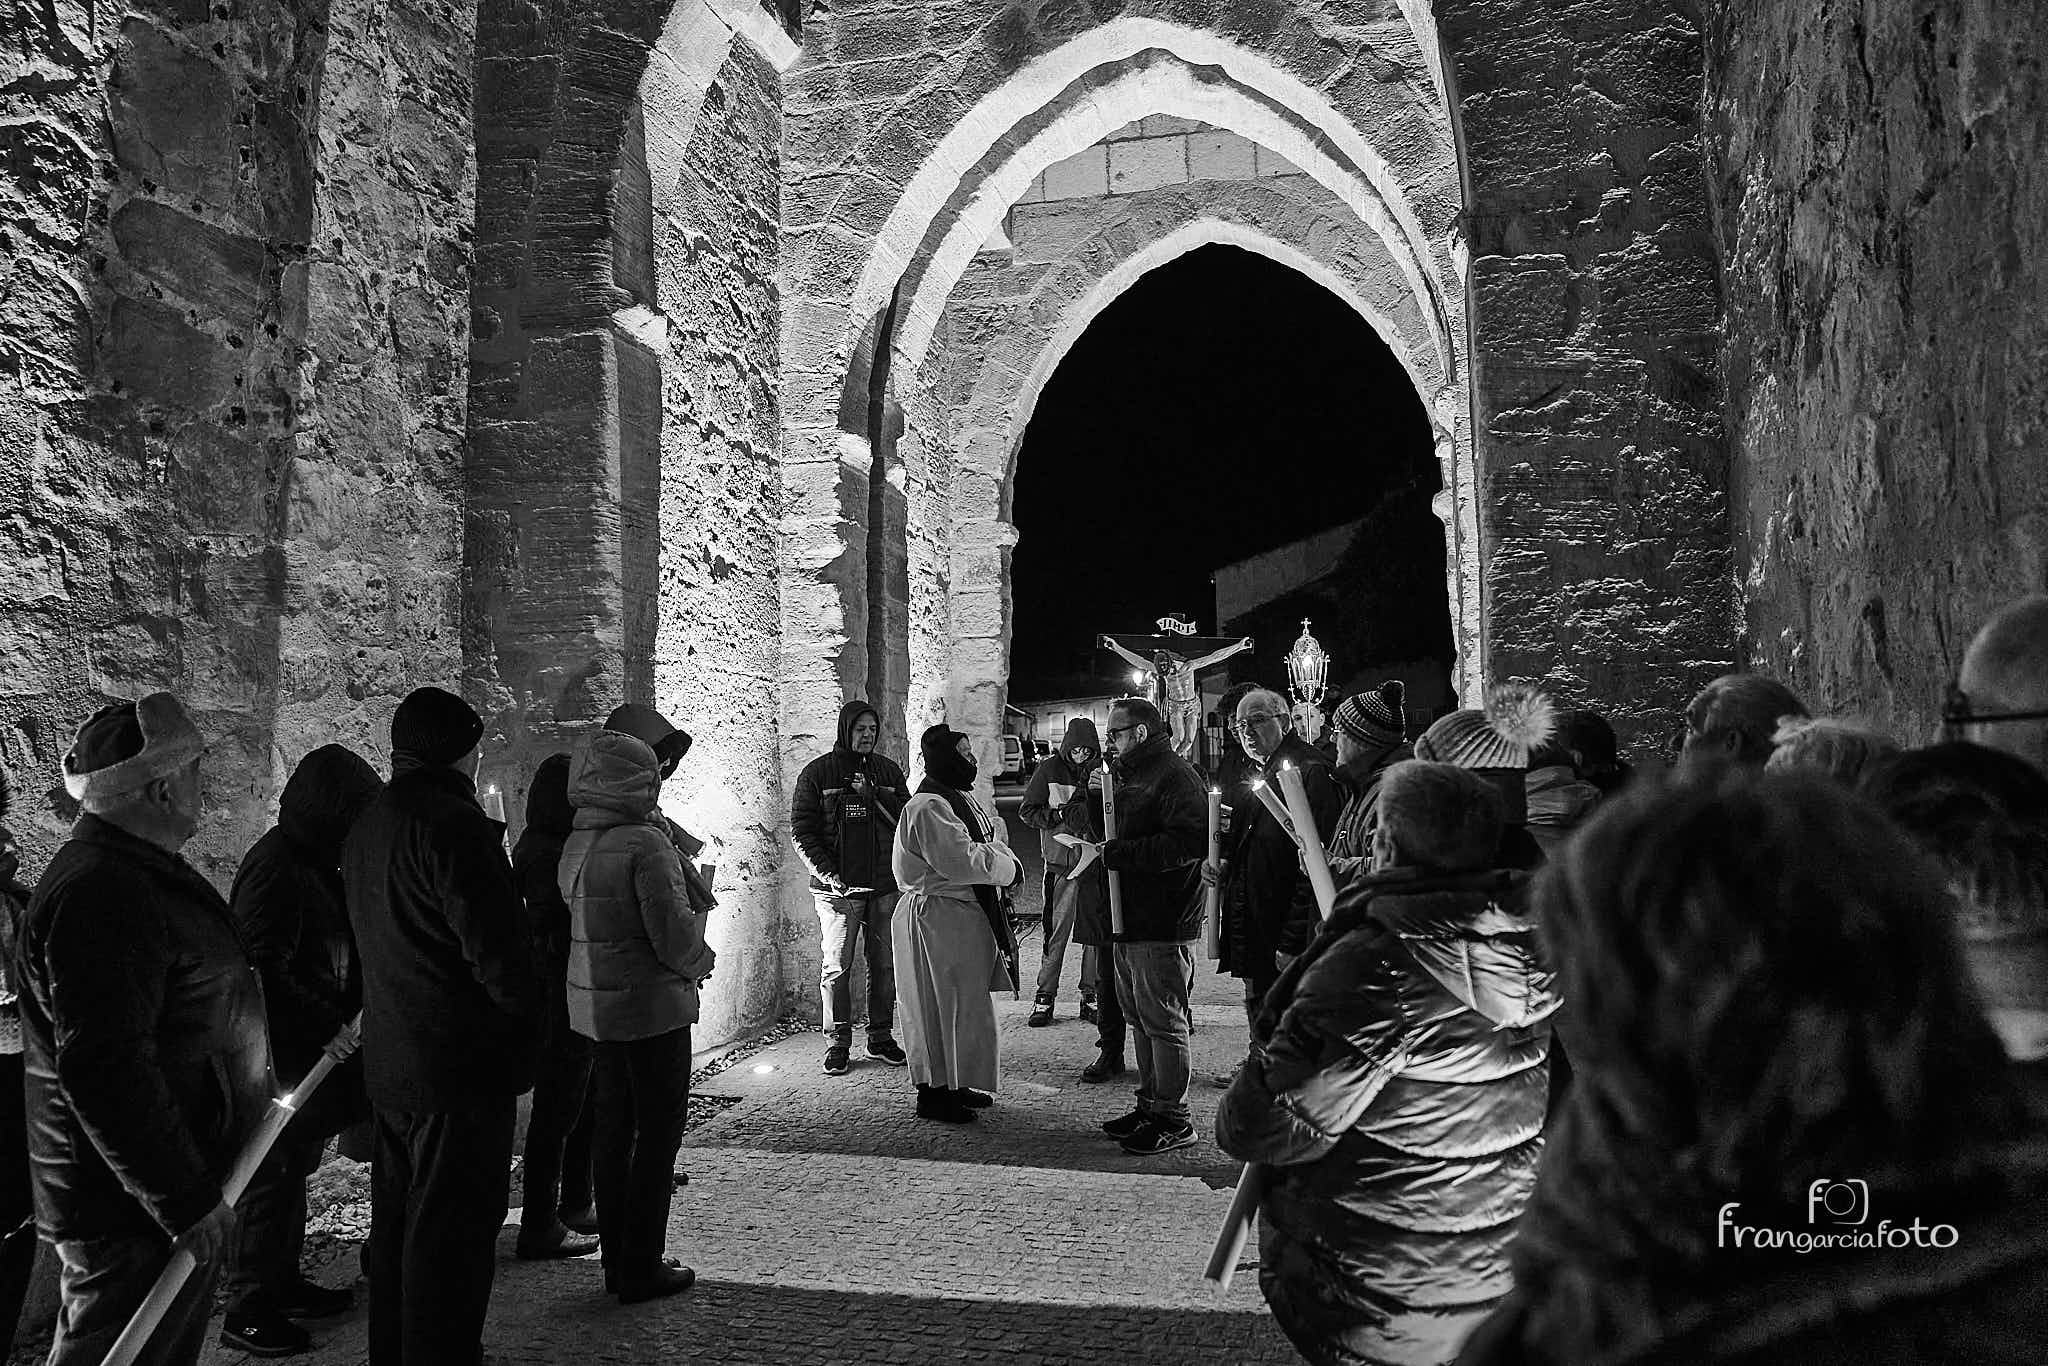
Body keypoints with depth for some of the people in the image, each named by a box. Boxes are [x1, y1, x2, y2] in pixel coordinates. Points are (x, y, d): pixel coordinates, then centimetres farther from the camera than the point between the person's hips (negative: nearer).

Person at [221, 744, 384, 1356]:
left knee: (294, 1167, 21)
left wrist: (350, 1017, 6)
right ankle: (247, 1310, 18)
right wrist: (337, 1025, -21)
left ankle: (282, 1281, 36)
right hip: (280, 1058, -9)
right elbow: (265, 974, -24)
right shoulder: (274, 867, -21)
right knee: (270, 1177, 3)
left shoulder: (313, 863, 9)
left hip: (311, 1050, 10)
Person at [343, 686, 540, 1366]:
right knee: (452, 1231, 0)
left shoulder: (367, 825, 12)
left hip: (388, 1063, 10)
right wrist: (527, 1021, -9)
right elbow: (496, 947, -23)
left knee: (399, 1220, 21)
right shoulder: (453, 824, -20)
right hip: (462, 1064, -10)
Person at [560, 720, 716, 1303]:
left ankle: (618, 1260, 27)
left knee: (613, 1124, 16)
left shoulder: (577, 845, 5)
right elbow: (674, 936, -21)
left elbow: (591, 923, 9)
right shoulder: (646, 844, -20)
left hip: (594, 1005, 8)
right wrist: (700, 961, -2)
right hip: (651, 1006, -8)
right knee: (659, 1129, 4)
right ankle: (642, 1268, 10)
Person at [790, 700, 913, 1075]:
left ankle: (881, 1038, 20)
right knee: (836, 966, -2)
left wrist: (873, 795, -11)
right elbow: (801, 830, -2)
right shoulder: (817, 773, 0)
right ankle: (837, 1043, 10)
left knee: (884, 964, 8)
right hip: (838, 888, -3)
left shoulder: (888, 770, 11)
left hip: (884, 885, 3)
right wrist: (828, 873, -11)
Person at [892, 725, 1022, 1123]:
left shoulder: (962, 798, 13)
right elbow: (960, 859, -28)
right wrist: (1006, 865, -15)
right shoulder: (928, 807, -21)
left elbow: (992, 829, 18)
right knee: (943, 1006, -2)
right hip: (936, 916, -10)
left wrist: (996, 852, -4)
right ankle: (933, 1095, 9)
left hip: (966, 914, 10)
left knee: (965, 1001, 17)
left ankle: (954, 1084, 29)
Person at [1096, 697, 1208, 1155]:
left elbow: (1189, 843, -26)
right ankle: (1150, 1104, 27)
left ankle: (1173, 1119, 8)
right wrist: (1096, 794, 9)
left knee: (1162, 1022, -2)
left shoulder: (1176, 776, -13)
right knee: (1139, 1019, 16)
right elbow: (1113, 830, 27)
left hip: (1163, 926, -10)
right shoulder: (1129, 775, 19)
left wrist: (1115, 854, -22)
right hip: (1128, 920, 10)